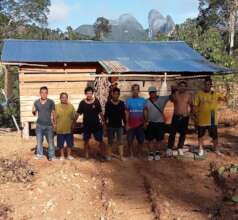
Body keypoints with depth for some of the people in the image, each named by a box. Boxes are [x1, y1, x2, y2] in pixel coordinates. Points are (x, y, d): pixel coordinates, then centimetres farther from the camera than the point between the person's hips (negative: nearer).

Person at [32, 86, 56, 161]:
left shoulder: (51, 102, -4)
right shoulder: (36, 102, 3)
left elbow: (53, 113, 1)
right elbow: (34, 114, 11)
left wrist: (54, 123, -2)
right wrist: (33, 111, -12)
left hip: (49, 125, -2)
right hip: (39, 125, 2)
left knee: (50, 141, 1)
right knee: (39, 140, 10)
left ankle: (51, 156, 9)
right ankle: (39, 154, 23)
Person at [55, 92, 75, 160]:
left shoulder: (71, 106, 0)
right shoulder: (57, 106, -2)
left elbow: (74, 117, 3)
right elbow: (55, 118, -1)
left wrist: (73, 126, -1)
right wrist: (55, 127, -4)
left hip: (69, 129, 1)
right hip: (60, 129, -1)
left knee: (69, 143, 10)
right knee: (61, 143, 8)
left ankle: (69, 155, 26)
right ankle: (62, 155, 24)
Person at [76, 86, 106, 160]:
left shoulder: (96, 101, -6)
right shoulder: (82, 103, -4)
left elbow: (100, 113, -1)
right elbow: (78, 113, 1)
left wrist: (103, 121, -3)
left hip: (96, 125, -1)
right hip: (86, 125, 2)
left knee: (101, 140, -1)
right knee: (86, 141, 11)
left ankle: (103, 155, 11)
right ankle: (86, 156, 24)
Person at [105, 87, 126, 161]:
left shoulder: (121, 103, -1)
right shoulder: (108, 103, -5)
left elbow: (123, 114, 6)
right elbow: (106, 114, 1)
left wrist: (125, 124, 5)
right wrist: (106, 122, -2)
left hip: (119, 125, 1)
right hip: (110, 126, -1)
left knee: (120, 141, 3)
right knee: (110, 141, 10)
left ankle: (121, 156, 7)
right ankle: (109, 155, 20)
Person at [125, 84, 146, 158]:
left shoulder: (142, 100, 1)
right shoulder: (128, 100, -2)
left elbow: (144, 112, 4)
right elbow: (127, 113, -1)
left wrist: (146, 122, -1)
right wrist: (127, 124, -5)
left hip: (140, 124, 1)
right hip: (131, 124, -1)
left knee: (141, 140, 8)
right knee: (130, 140, 5)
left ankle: (139, 153, 25)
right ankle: (131, 154, 21)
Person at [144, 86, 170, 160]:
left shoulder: (162, 99, -6)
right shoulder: (147, 101, -2)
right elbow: (146, 112, 3)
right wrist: (146, 121, -3)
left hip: (160, 123, -1)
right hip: (150, 123, 1)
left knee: (159, 139, 9)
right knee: (150, 139, 6)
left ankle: (157, 153, 26)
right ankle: (151, 153, 20)